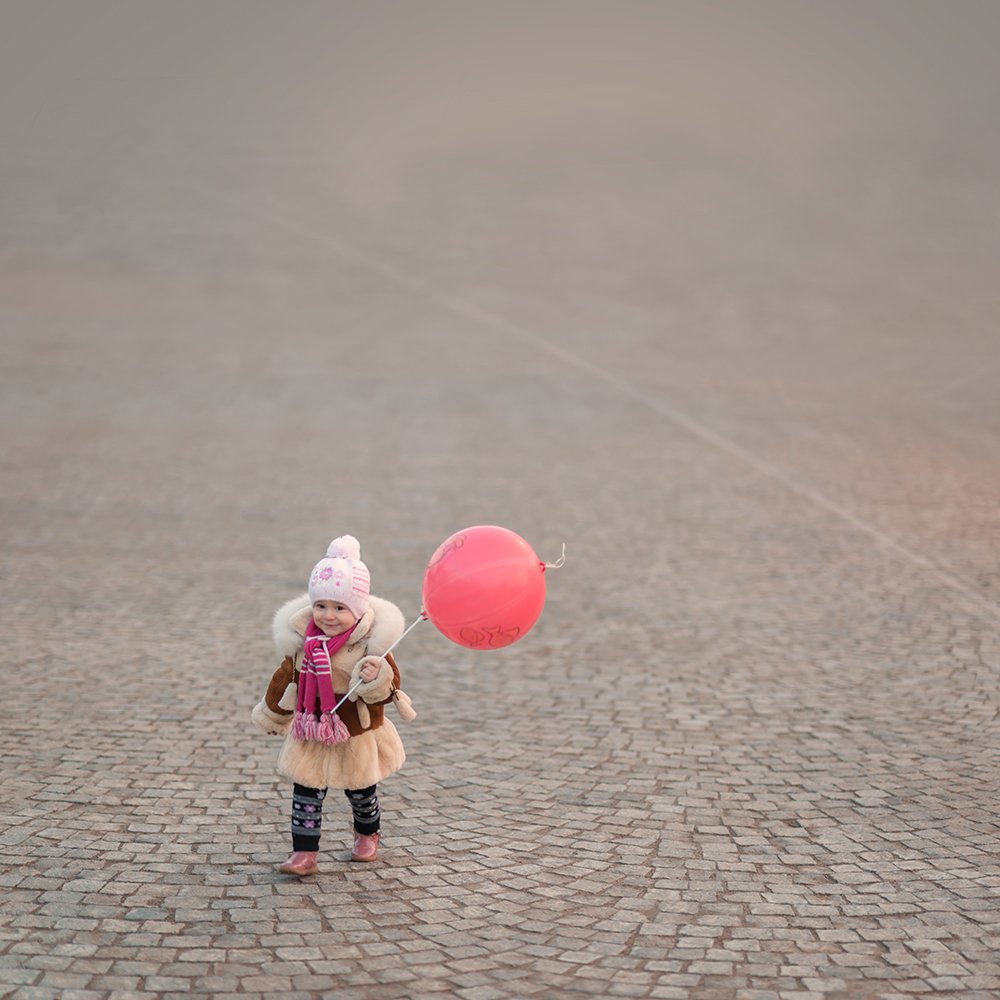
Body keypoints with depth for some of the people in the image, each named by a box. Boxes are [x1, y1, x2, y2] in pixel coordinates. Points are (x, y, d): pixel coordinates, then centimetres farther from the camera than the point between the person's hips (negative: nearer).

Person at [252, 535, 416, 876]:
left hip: (357, 735, -2)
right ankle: (304, 853, 4)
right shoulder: (301, 638, -7)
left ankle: (367, 834, 44)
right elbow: (287, 679, 9)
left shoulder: (369, 643, -18)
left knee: (361, 790, 18)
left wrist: (377, 678, -43)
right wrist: (273, 714, 19)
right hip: (310, 735, 2)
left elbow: (386, 689, -21)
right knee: (306, 792, -1)